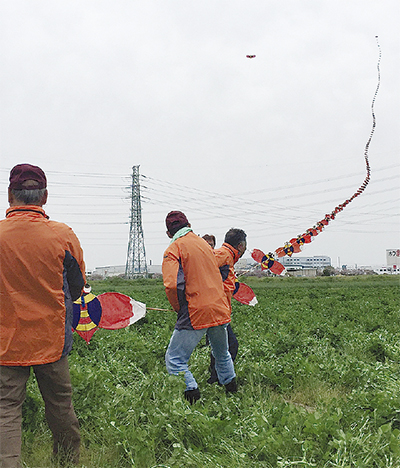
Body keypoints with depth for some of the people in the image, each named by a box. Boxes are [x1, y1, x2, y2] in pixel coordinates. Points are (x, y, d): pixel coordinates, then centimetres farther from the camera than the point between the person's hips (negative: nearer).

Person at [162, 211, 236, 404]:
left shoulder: (173, 249, -6)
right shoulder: (203, 243, 15)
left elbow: (171, 285, -20)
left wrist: (179, 309, -4)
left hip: (196, 315, -7)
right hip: (220, 310, 7)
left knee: (174, 361, -1)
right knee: (222, 355, 27)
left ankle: (193, 398, -13)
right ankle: (232, 393, 34)